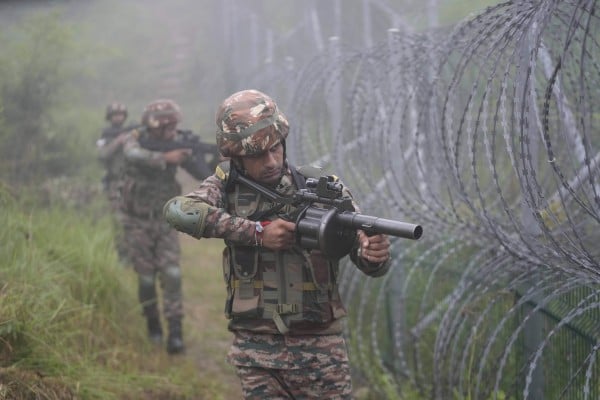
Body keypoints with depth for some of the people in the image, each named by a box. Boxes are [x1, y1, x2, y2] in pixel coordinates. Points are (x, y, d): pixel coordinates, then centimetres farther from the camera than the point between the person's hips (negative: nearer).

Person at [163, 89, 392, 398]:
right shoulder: (227, 186, 0)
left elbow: (367, 259, -4)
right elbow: (177, 211, -20)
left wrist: (375, 255, -30)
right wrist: (257, 232, -23)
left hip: (320, 349, 0)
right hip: (257, 351, 0)